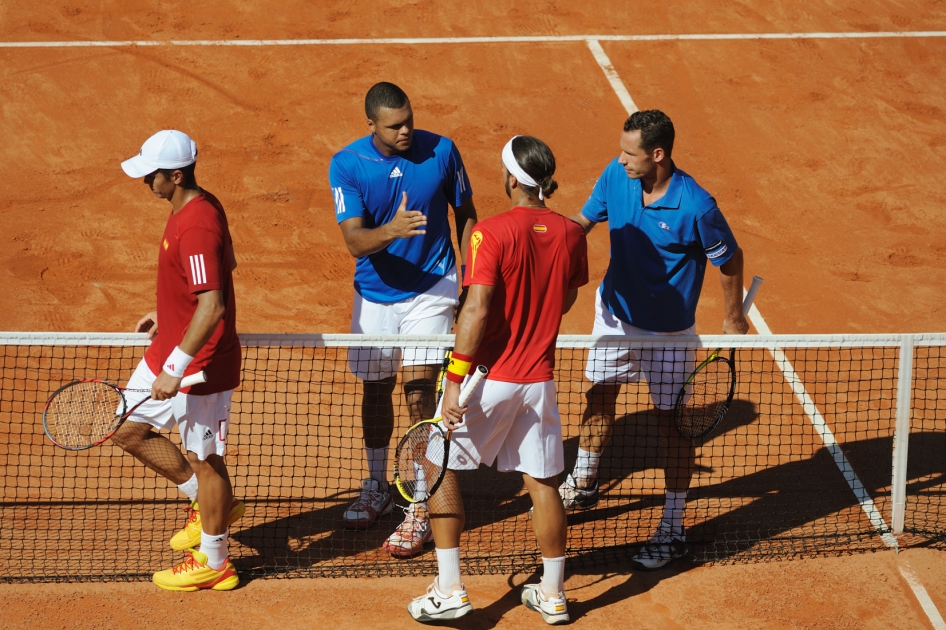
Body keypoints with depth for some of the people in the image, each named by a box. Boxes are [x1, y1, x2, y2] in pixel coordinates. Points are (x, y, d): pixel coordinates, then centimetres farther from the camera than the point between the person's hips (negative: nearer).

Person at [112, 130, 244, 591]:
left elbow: (212, 307, -32)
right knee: (128, 430, 19)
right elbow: (227, 262, 19)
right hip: (168, 352, 11)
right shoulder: (199, 205, 3)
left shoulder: (196, 228, -28)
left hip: (200, 365, -11)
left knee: (203, 459, 4)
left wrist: (176, 369, -28)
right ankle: (209, 502, 32)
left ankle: (212, 563, 20)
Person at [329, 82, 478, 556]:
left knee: (419, 392, -10)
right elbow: (354, 240, -22)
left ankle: (419, 510, -4)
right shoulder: (346, 165, -14)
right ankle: (377, 489, 37)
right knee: (375, 390, 16)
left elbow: (465, 215, 2)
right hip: (375, 294, 2)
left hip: (431, 290, -2)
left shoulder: (441, 152, -12)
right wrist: (391, 230, -43)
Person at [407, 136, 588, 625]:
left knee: (440, 467, 11)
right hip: (539, 378, 5)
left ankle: (449, 589, 8)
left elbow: (476, 309, -23)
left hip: (490, 377, -5)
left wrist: (456, 379, -20)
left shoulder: (492, 233, -17)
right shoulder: (570, 234, -1)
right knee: (542, 482, 13)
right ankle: (553, 594, 22)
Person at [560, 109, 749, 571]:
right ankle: (582, 485, 45)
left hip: (668, 332, -5)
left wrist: (733, 318, -2)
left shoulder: (695, 207, -28)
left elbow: (729, 260, -13)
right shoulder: (616, 176, -14)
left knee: (673, 424, 3)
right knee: (599, 399, 22)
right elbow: (583, 222, 2)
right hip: (615, 314, 5)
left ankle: (673, 529, 14)